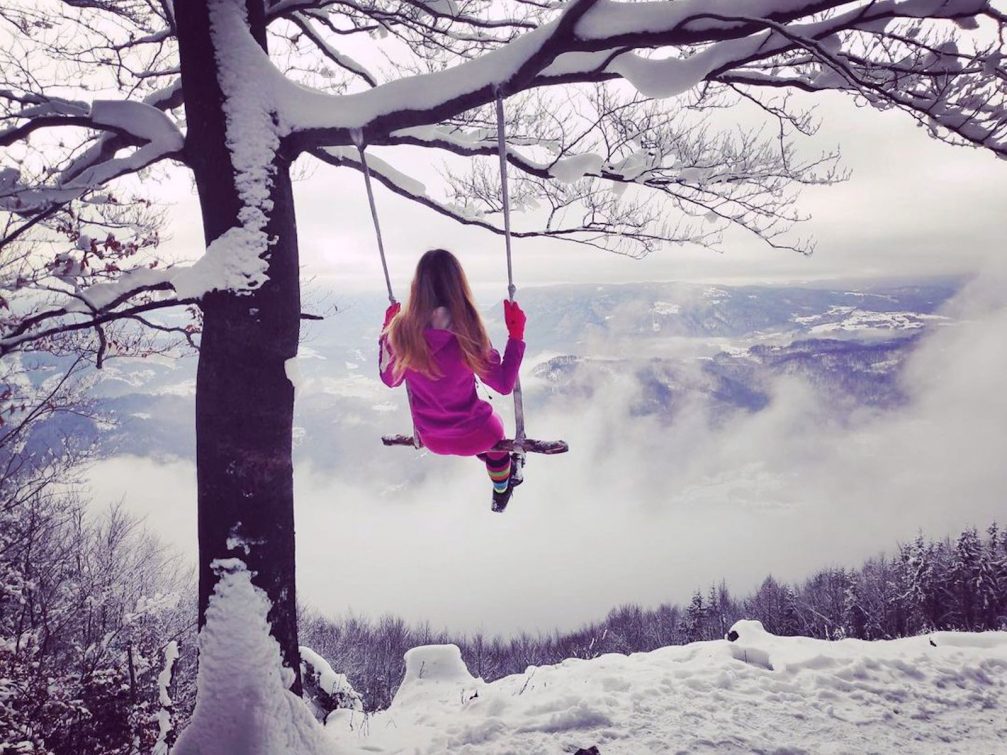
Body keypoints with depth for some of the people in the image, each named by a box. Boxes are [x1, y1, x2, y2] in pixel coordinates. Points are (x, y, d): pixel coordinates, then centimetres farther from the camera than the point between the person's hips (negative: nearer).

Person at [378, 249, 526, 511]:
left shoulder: (400, 331, -19)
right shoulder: (468, 335, -29)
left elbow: (390, 379, 0)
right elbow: (504, 385, -16)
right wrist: (516, 335, -12)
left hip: (431, 438, 3)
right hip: (474, 436, -2)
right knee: (493, 427, 36)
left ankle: (505, 471, 59)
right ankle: (501, 493, 57)